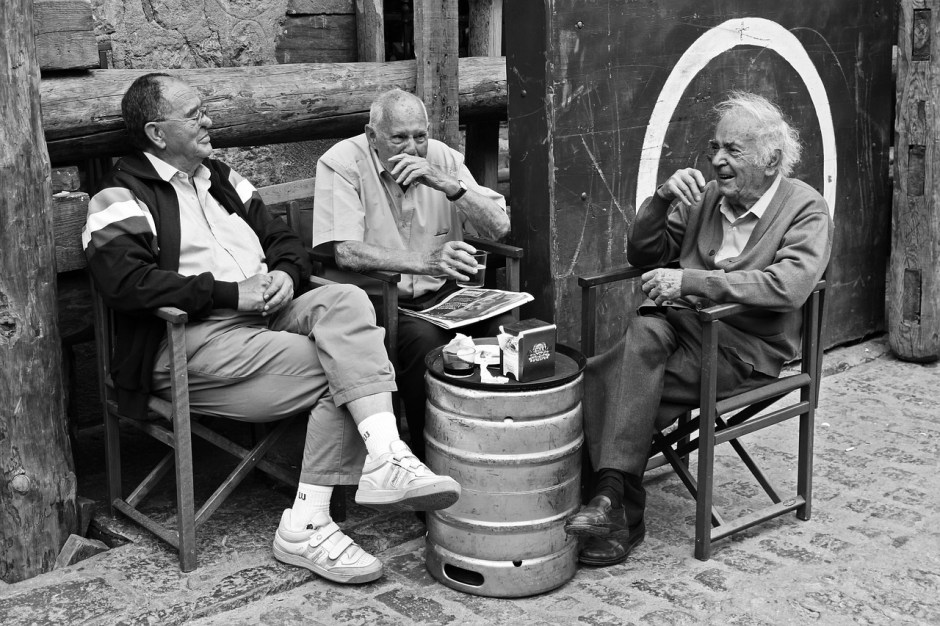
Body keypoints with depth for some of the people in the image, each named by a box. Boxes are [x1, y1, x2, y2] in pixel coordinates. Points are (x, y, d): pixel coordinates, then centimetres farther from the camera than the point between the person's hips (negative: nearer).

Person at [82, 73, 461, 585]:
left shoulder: (221, 178, 25)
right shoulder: (124, 198, 0)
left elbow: (283, 240, 26)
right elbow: (125, 281, -17)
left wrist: (285, 275, 0)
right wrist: (230, 292, -17)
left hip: (263, 316, 7)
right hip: (194, 340, -6)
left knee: (345, 301, -24)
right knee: (337, 369, -23)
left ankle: (385, 460, -34)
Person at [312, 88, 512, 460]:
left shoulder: (441, 157, 4)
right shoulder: (341, 163, -9)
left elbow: (499, 227, -3)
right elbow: (346, 252, -22)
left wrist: (446, 184, -18)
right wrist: (426, 263, -33)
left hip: (440, 293, 4)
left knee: (504, 327, -19)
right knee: (426, 339, -31)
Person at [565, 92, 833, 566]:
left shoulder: (805, 209, -2)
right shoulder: (705, 196, 14)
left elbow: (787, 285, -21)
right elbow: (641, 255, 16)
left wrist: (690, 281, -25)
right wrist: (662, 199, -3)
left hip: (745, 349, -5)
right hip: (681, 325, 5)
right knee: (645, 331, -30)